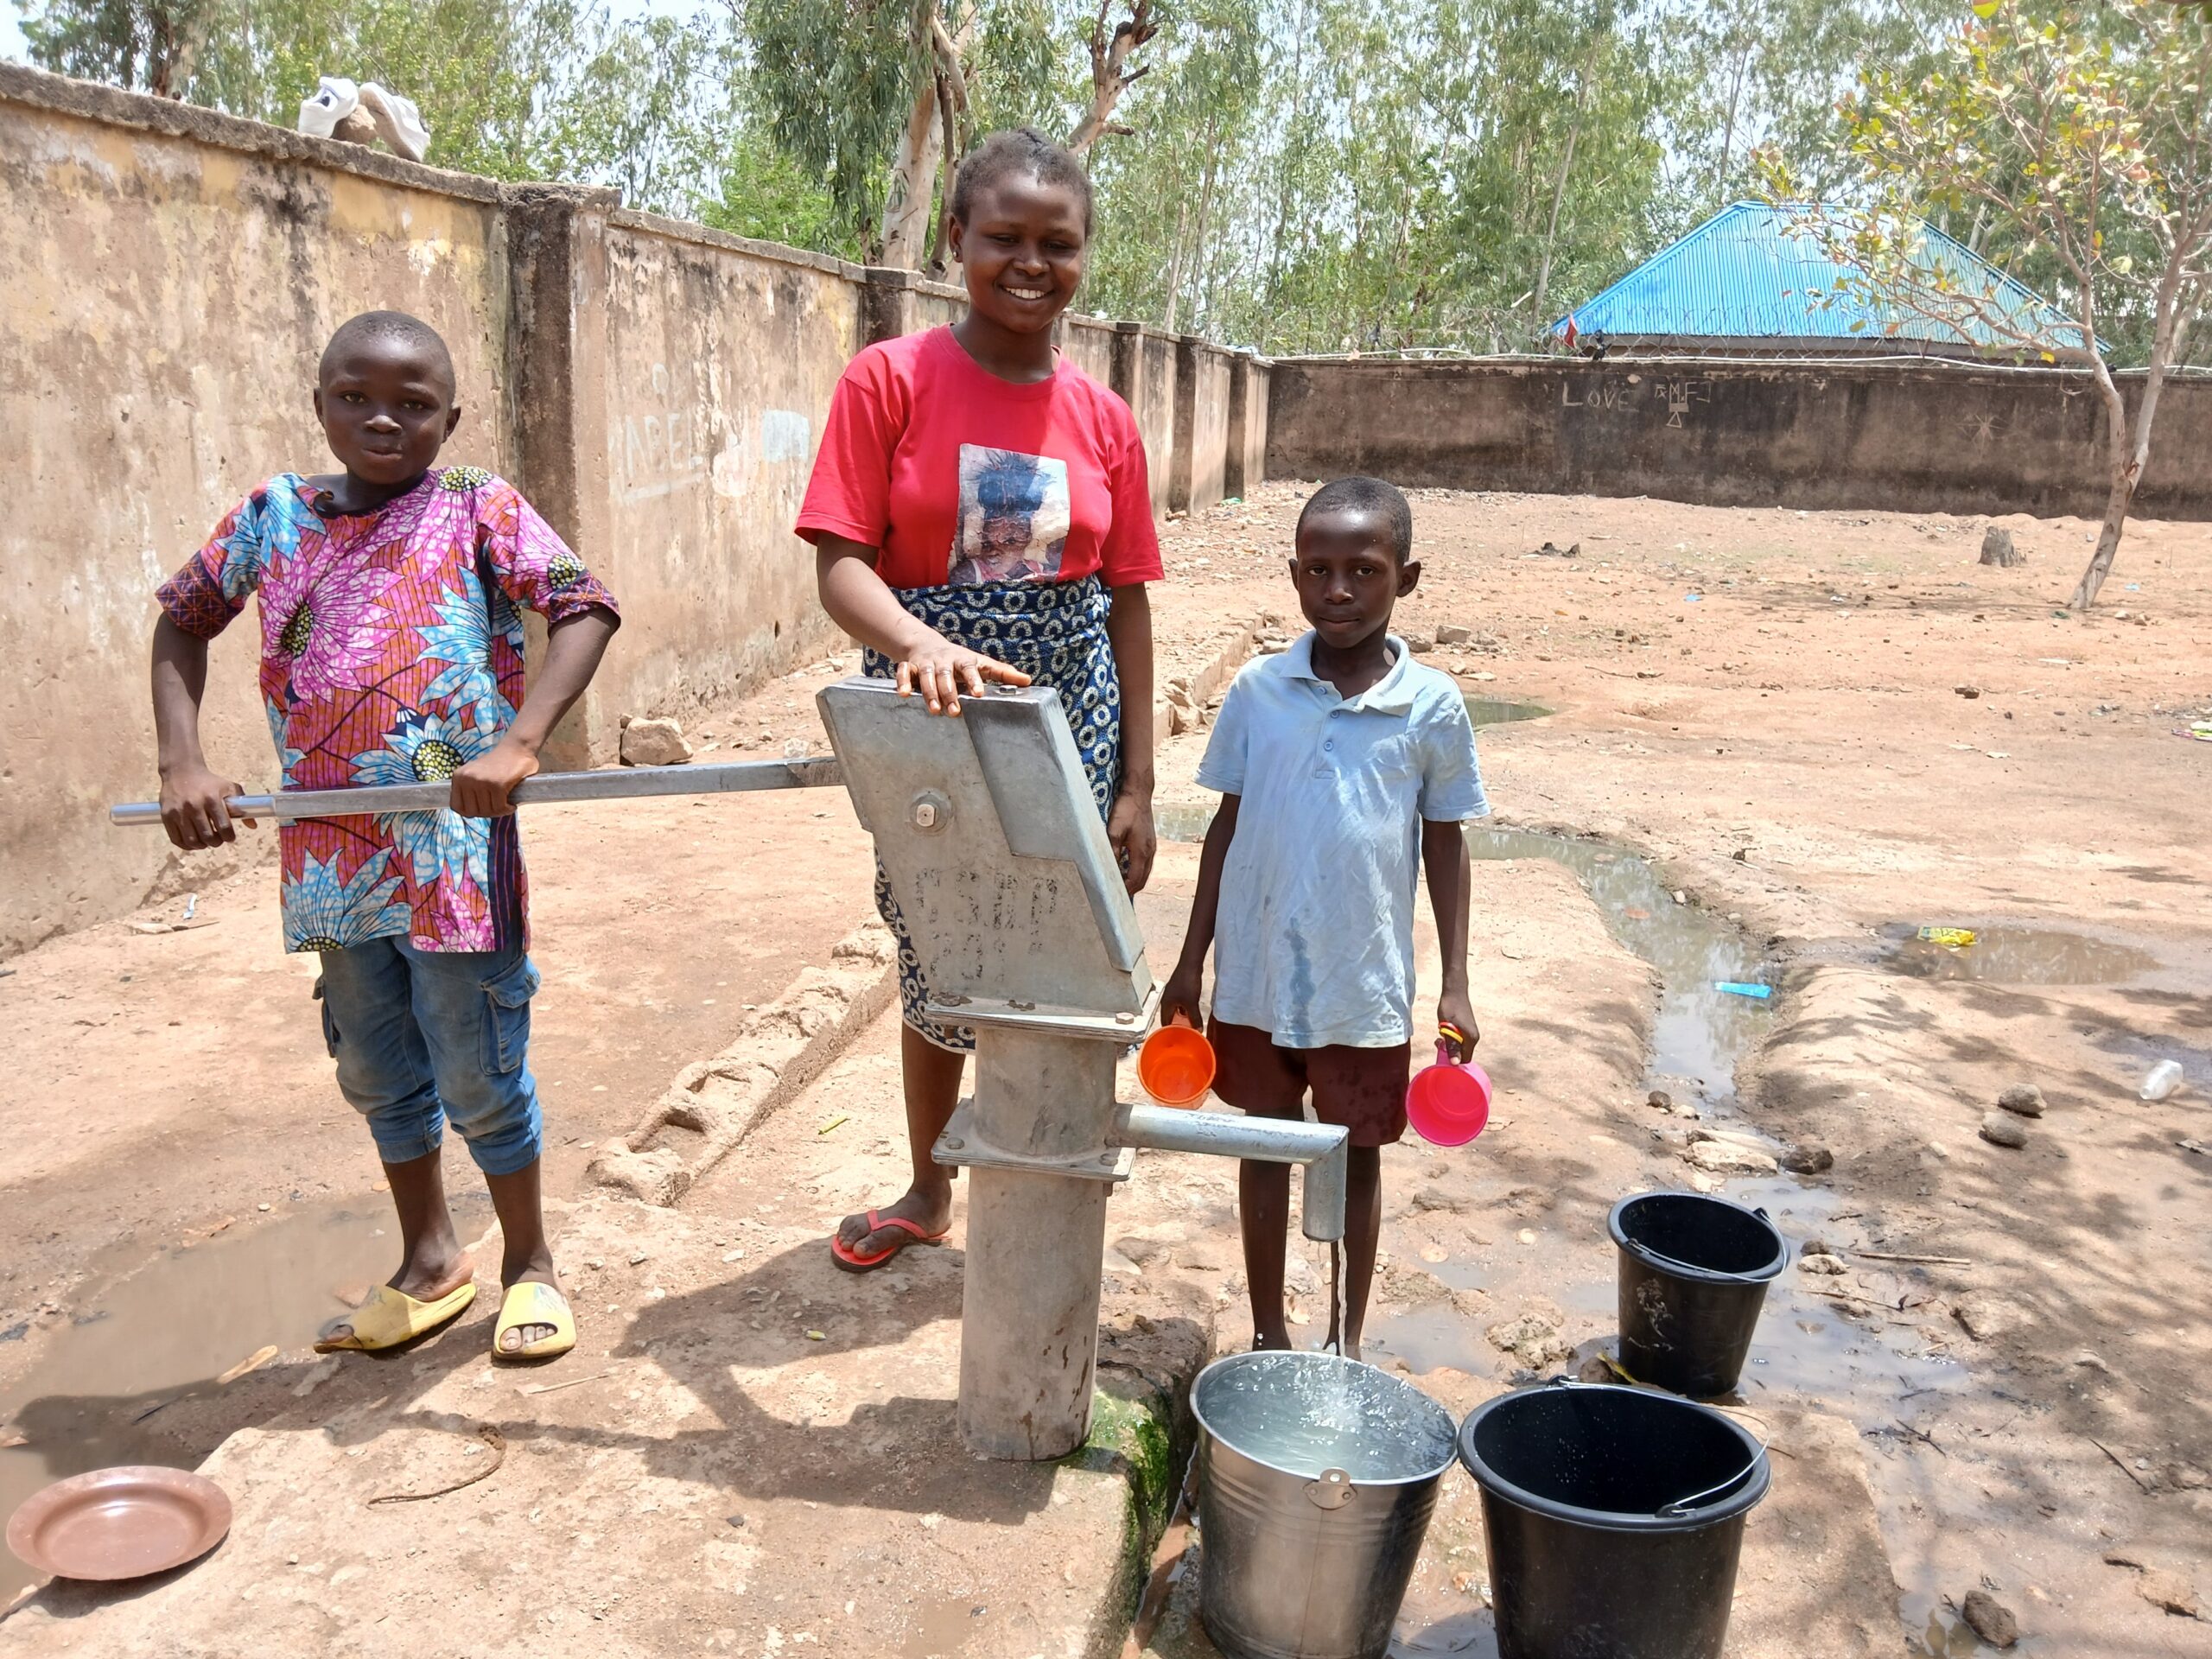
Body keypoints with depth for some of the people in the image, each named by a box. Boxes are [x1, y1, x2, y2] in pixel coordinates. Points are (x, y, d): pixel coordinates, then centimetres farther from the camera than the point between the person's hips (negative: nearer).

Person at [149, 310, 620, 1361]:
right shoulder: (274, 514, 6)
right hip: (333, 855, 5)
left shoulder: (479, 510, -6)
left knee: (480, 1076, 5)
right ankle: (430, 1262, 38)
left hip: (457, 849, -5)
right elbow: (183, 619, 13)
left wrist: (519, 743, -27)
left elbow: (587, 608, -14)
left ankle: (528, 1262, 27)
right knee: (376, 1073, 18)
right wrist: (181, 762, -1)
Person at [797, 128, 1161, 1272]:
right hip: (934, 712, -1)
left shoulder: (1103, 418, 1)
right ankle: (928, 1190, 39)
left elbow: (1125, 602, 3)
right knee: (937, 962, 14)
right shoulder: (889, 380, -7)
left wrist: (1136, 784, 0)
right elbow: (840, 563, -13)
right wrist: (922, 644, -35)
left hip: (1070, 716, 2)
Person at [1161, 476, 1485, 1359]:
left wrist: (1455, 985, -1)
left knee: (1356, 1154, 14)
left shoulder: (1433, 706, -7)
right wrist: (1192, 960, 4)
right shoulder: (1259, 689, -5)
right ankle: (1268, 1334, 33)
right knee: (1266, 1145, 15)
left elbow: (1444, 843, 1)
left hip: (1366, 986, -1)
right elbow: (1227, 824, 3)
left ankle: (1347, 1339, 34)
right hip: (1257, 975, 1)